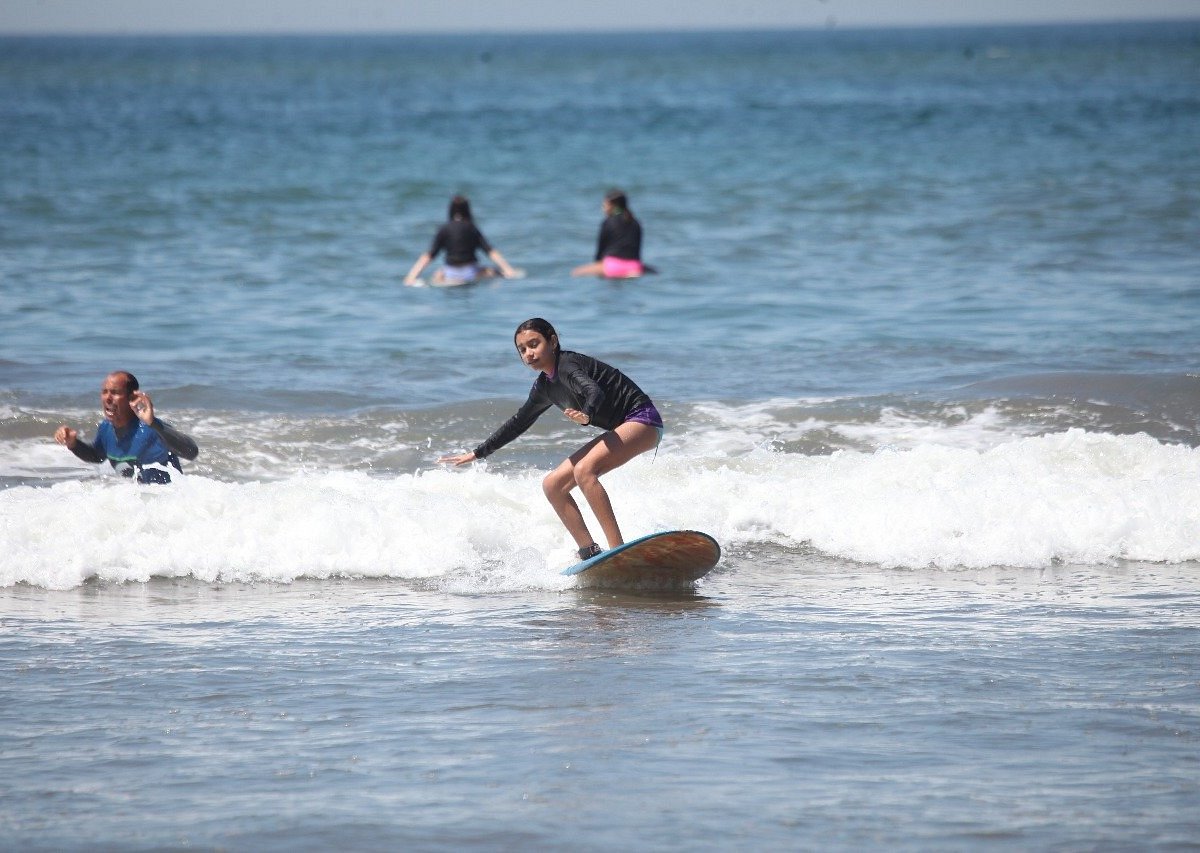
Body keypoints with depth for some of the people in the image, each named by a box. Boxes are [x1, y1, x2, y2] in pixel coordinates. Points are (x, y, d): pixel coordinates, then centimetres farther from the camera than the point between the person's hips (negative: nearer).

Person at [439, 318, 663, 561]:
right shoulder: (545, 386, 10)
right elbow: (518, 422, 23)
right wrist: (477, 454, 27)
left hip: (641, 418, -10)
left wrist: (587, 416, -59)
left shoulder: (567, 365, -18)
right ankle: (590, 554, 1)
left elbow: (594, 391, -37)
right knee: (553, 485, 4)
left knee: (584, 470, -32)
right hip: (619, 430, 10)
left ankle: (618, 550, -35)